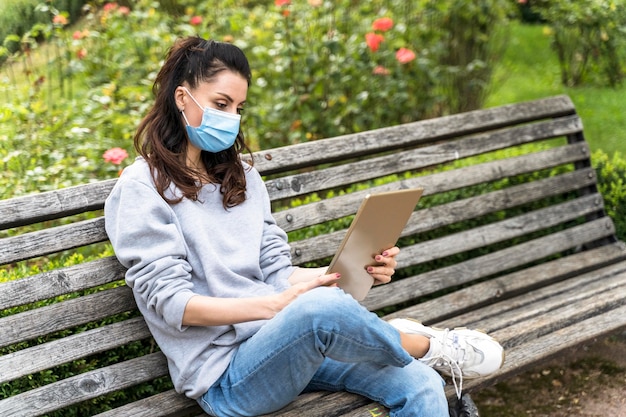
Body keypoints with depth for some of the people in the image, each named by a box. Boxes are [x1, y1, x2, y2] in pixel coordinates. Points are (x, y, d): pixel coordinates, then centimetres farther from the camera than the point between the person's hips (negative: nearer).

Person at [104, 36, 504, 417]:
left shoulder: (242, 177, 16)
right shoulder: (143, 187, -4)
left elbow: (278, 273, 12)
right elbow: (171, 302, -12)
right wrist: (277, 305, -23)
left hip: (280, 343, 6)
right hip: (225, 378, -6)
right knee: (322, 306, -35)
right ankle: (427, 346, -7)